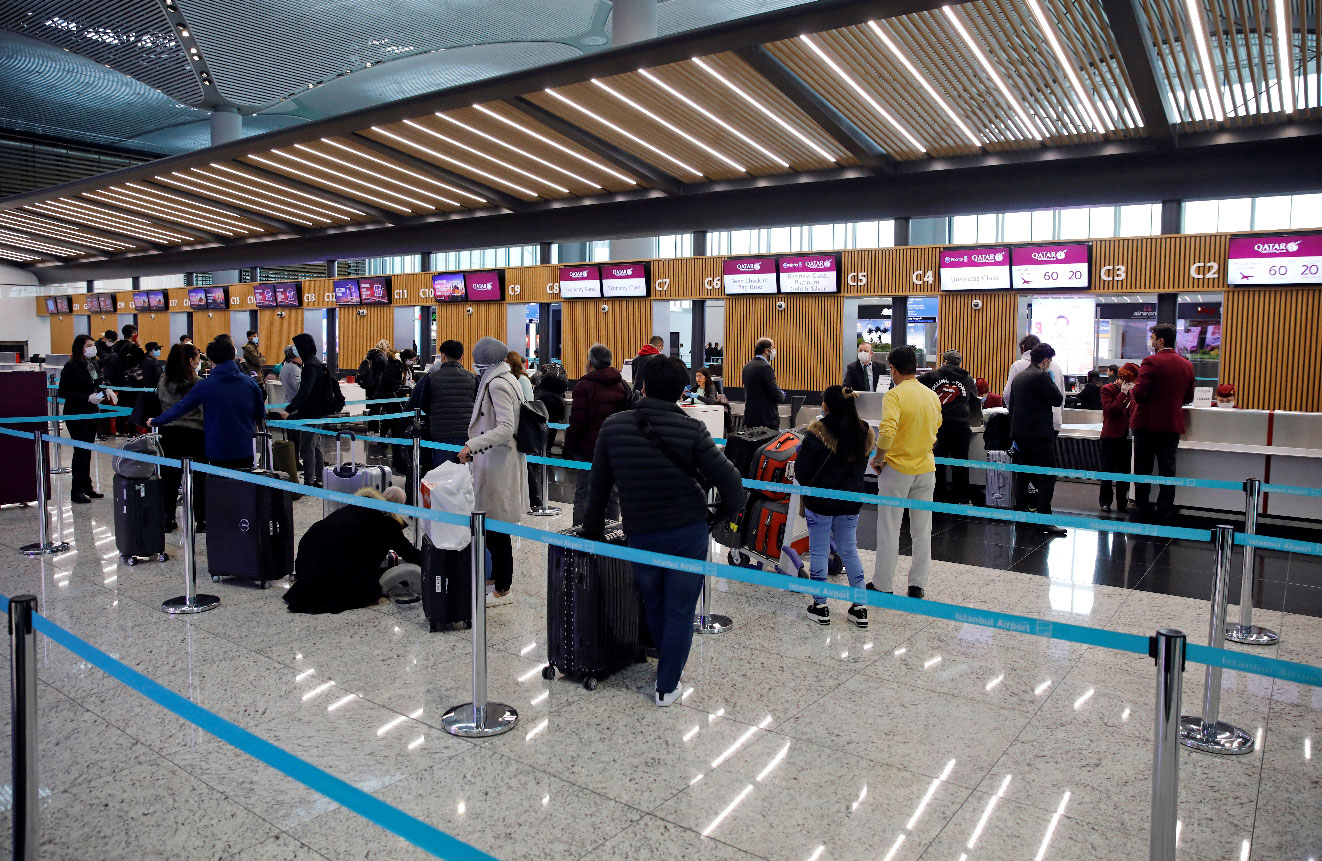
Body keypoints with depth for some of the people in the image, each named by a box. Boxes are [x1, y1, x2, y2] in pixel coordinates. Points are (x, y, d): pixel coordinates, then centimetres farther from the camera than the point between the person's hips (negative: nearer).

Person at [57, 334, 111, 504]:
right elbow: (64, 392, -15)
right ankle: (76, 491, 3)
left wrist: (105, 391, 2)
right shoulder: (71, 367, -14)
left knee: (87, 450, 14)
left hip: (92, 413, 7)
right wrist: (87, 398, -22)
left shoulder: (94, 364, 8)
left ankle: (87, 487, 23)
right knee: (81, 450, -4)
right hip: (76, 414, -7)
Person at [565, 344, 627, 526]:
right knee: (612, 496, 11)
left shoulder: (584, 386, -9)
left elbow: (577, 422, -12)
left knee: (583, 496, 0)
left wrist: (569, 446, -2)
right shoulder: (622, 385, 10)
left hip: (589, 449, -5)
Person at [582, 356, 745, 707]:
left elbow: (598, 487, 3)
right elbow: (729, 479, -12)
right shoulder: (691, 430, -13)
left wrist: (592, 530, 17)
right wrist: (731, 511, 8)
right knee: (679, 613, 11)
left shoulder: (613, 427, -6)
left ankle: (668, 667, 43)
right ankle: (666, 688, 19)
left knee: (653, 608, 24)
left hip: (641, 536, 2)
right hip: (688, 535, -2)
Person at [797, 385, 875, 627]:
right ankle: (859, 608, 17)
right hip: (850, 501, 5)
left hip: (819, 501, -5)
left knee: (818, 552, 6)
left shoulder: (818, 432, -18)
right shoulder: (864, 433, 1)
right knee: (849, 551, 14)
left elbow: (801, 468, -12)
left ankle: (820, 606, 13)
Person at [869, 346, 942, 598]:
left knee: (889, 530, 5)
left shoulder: (895, 395, -15)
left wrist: (878, 458, -15)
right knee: (922, 530, 13)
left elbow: (887, 431, -28)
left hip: (897, 469, -5)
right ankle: (918, 585, 19)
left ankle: (883, 585, 14)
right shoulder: (932, 395, 5)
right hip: (926, 469, 5)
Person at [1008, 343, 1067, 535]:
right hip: (1038, 434, -9)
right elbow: (1058, 399, -9)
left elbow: (1011, 405, 16)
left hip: (1021, 434, 9)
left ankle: (1021, 513, 18)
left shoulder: (1018, 377, 14)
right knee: (1047, 477, -7)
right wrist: (1052, 380, 6)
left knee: (1023, 474, 14)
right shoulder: (1041, 377, -12)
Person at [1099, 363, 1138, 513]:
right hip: (1111, 435, -5)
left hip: (1125, 435, 5)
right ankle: (1105, 502, 11)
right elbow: (1110, 409, -15)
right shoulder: (1107, 389, -4)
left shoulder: (1130, 391, 14)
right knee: (1108, 469, 2)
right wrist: (1122, 394, -15)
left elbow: (1133, 410, 19)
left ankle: (1122, 503, 12)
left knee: (1124, 470, 6)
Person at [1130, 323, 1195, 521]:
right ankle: (1165, 511, 10)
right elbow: (1188, 398, 12)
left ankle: (1143, 509, 12)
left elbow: (1139, 393, -19)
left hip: (1147, 423, -5)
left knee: (1143, 469, 6)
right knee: (1167, 469, 9)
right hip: (1173, 424, 5)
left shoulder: (1151, 362, -14)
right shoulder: (1186, 365, 6)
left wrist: (1134, 388, 2)